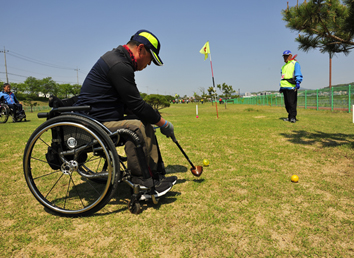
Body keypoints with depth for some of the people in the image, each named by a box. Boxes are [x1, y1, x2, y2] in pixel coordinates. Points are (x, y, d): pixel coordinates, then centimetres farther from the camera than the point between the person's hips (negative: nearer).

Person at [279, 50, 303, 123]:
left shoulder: (295, 64, 1)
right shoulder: (284, 66, 24)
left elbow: (298, 74, -10)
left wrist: (298, 82, -24)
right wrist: (281, 86, 24)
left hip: (291, 87, -8)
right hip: (285, 87, 8)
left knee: (292, 103, -10)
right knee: (287, 103, 8)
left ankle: (293, 117, -5)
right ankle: (290, 117, 14)